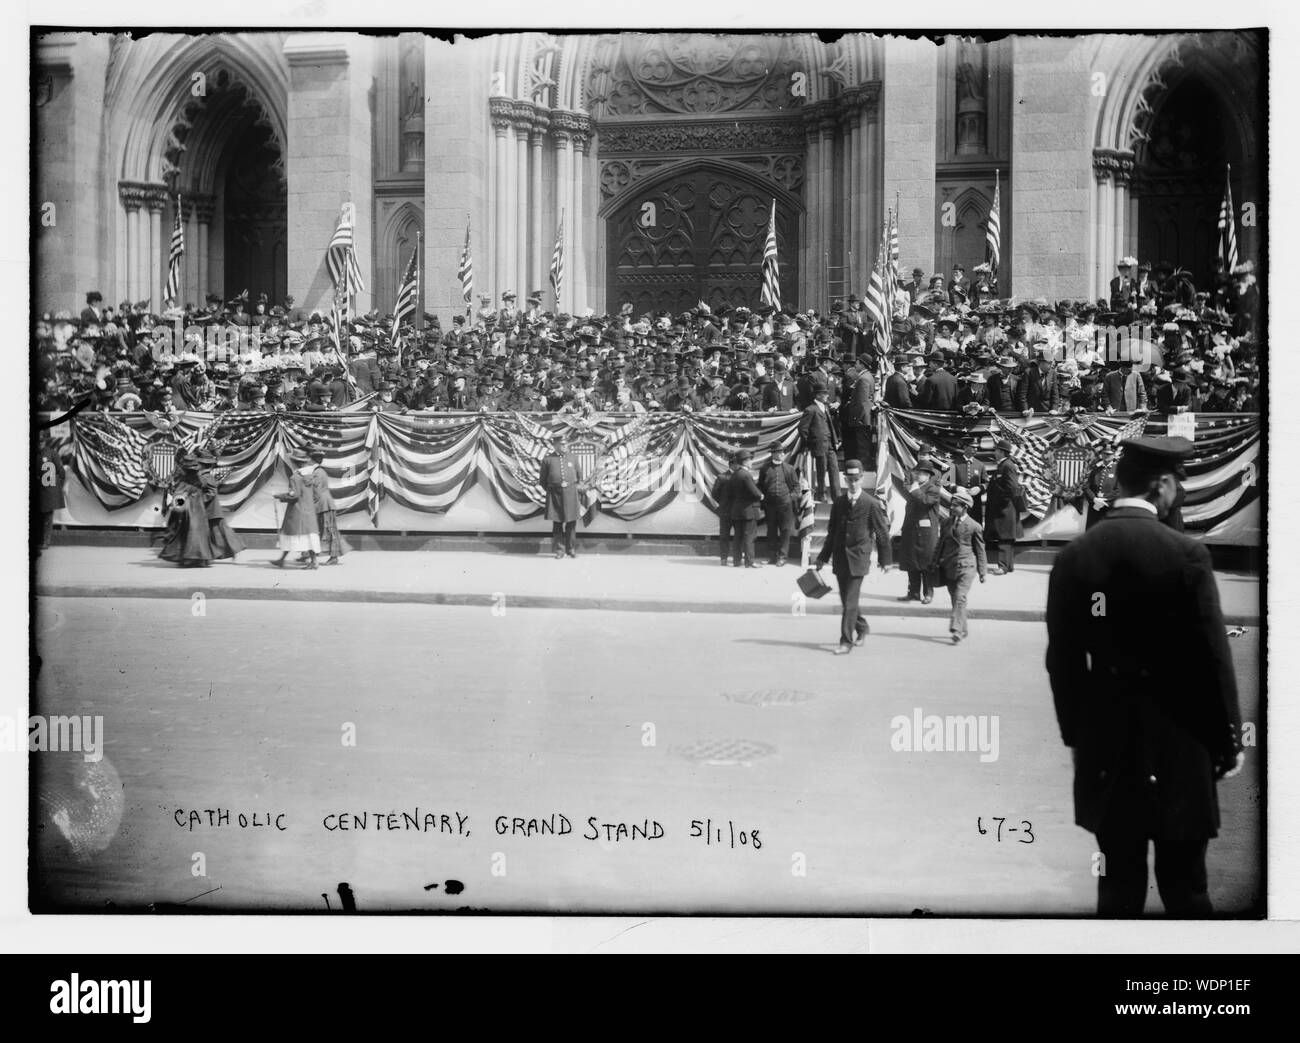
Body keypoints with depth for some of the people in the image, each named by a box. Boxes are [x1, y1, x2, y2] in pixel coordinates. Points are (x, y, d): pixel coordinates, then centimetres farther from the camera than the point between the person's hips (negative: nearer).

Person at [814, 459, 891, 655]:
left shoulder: (871, 504, -5)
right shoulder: (838, 502, 9)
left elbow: (882, 533, 1)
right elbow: (832, 531, 16)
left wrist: (884, 559, 4)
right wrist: (824, 557, 14)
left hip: (858, 558, -5)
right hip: (839, 558, 5)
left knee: (850, 601, -9)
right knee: (846, 600, 12)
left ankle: (846, 641, -5)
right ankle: (862, 627, 35)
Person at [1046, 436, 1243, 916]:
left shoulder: (1074, 555, -1)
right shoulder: (1185, 553, -13)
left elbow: (1063, 657, 4)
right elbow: (1212, 655, -10)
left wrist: (1075, 734, 15)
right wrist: (1228, 738, 2)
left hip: (1105, 742, 4)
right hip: (1176, 741, -4)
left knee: (1118, 883, 11)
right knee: (1184, 886, 5)